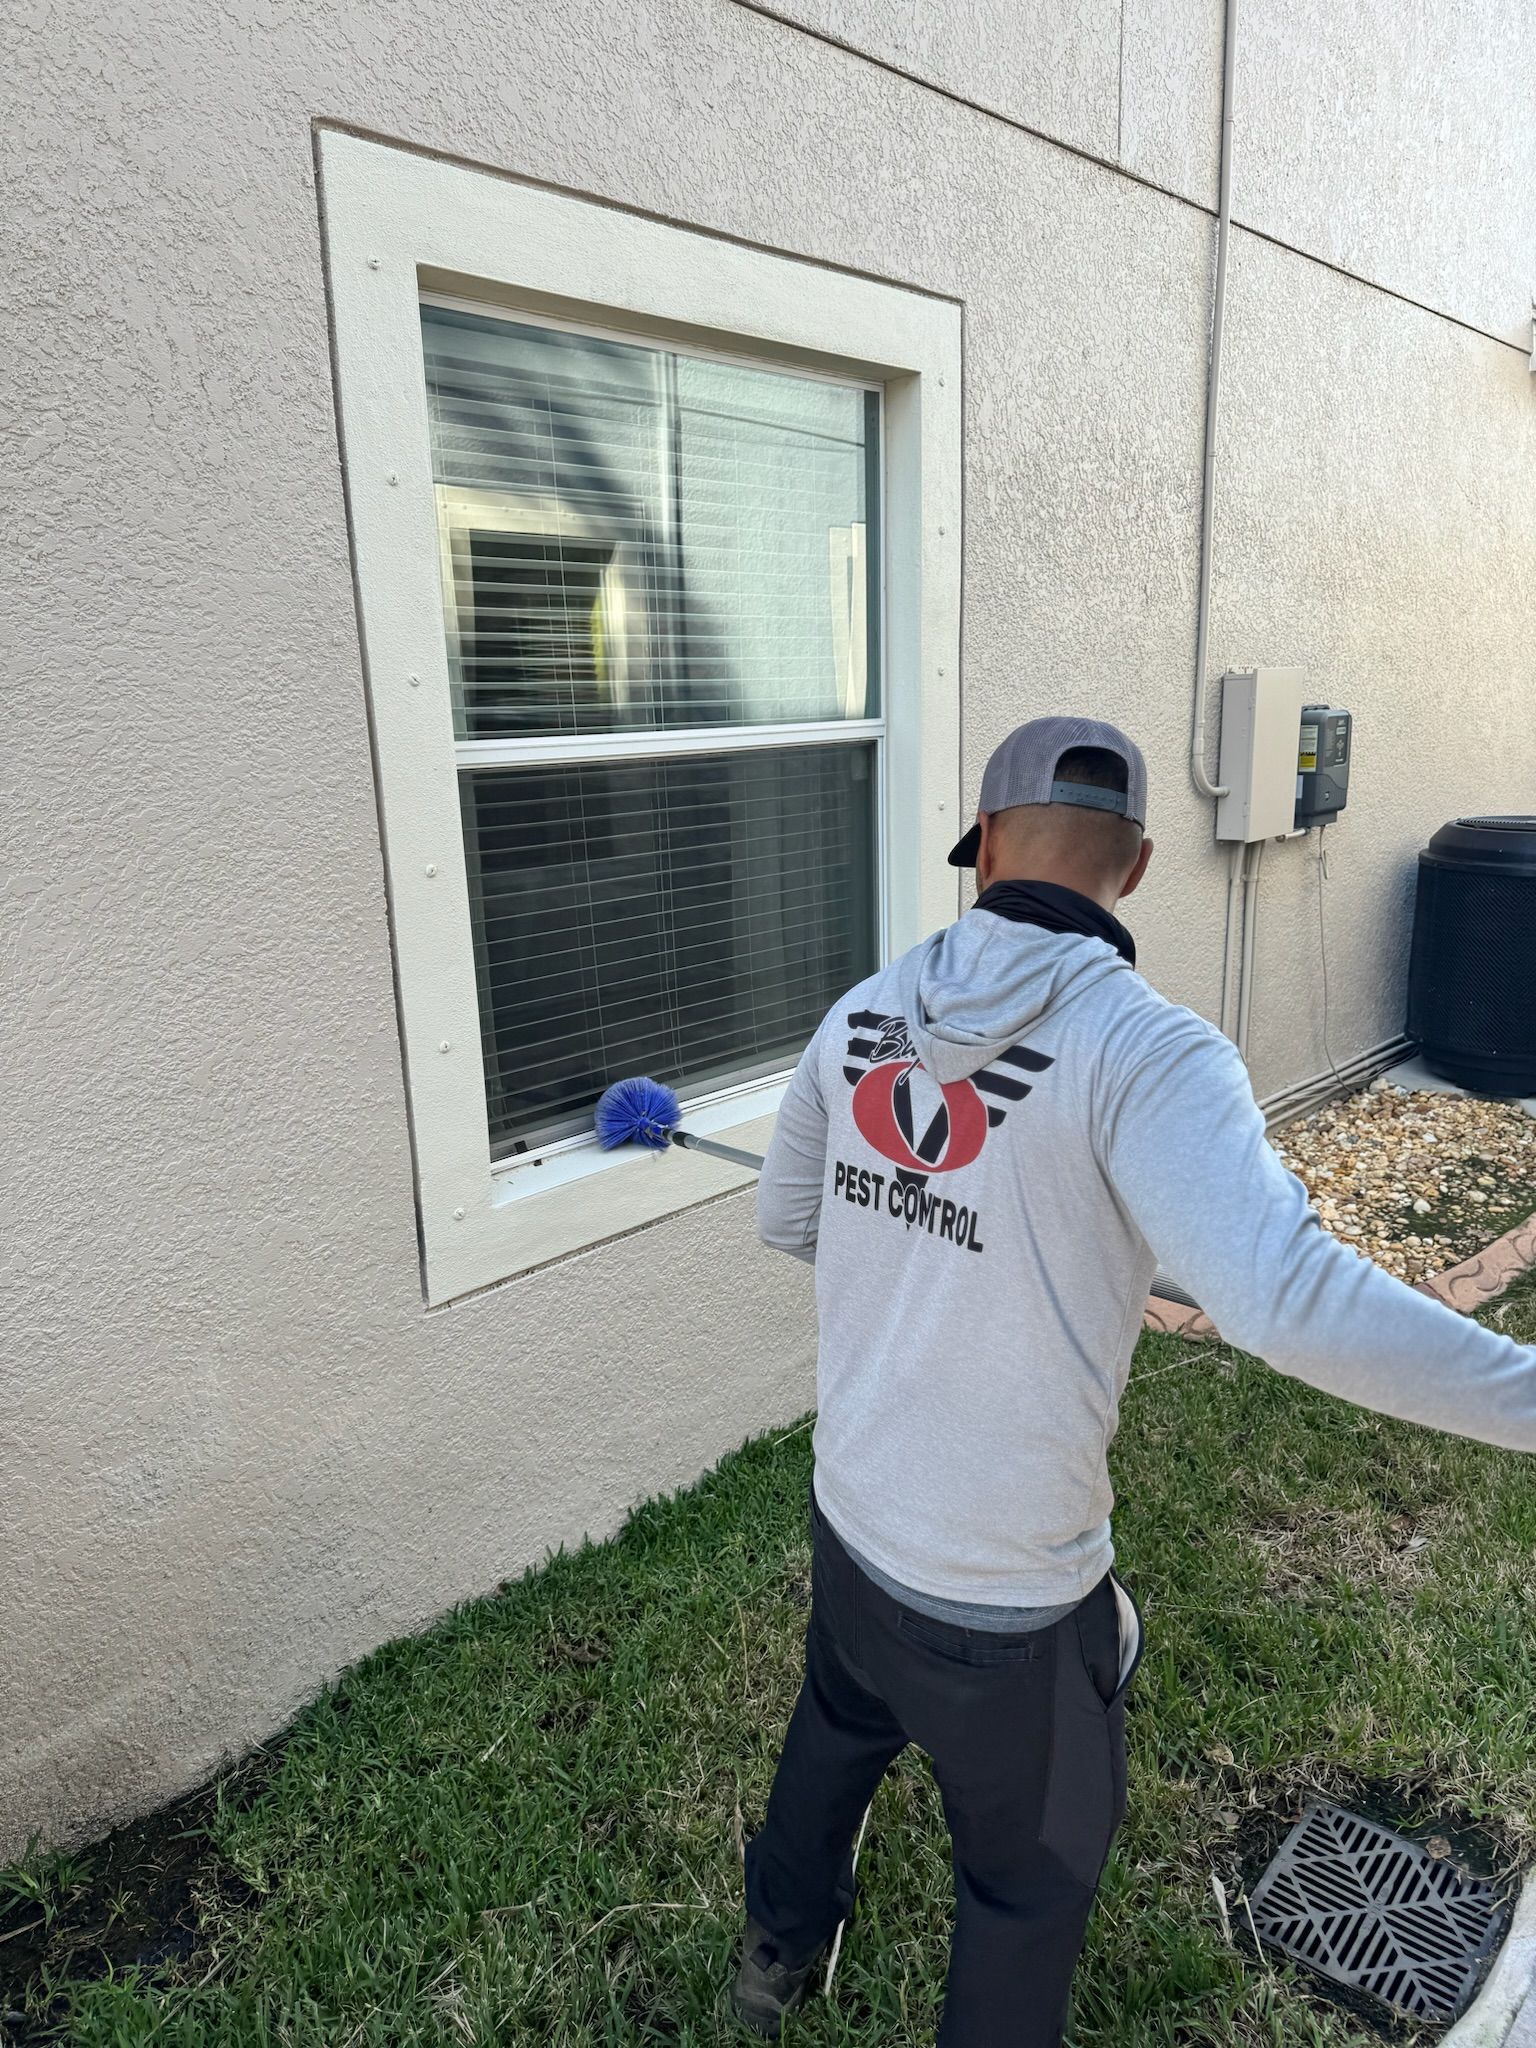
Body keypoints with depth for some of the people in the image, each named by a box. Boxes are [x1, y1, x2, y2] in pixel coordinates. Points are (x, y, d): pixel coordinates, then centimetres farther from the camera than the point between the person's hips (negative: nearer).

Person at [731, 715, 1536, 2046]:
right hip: (1008, 1596, -6)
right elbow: (1287, 1296, -39)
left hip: (851, 1520, 6)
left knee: (839, 1728, 36)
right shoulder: (1142, 1050, -25)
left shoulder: (864, 1014, -6)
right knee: (1036, 1870, 24)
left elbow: (787, 1220, 7)